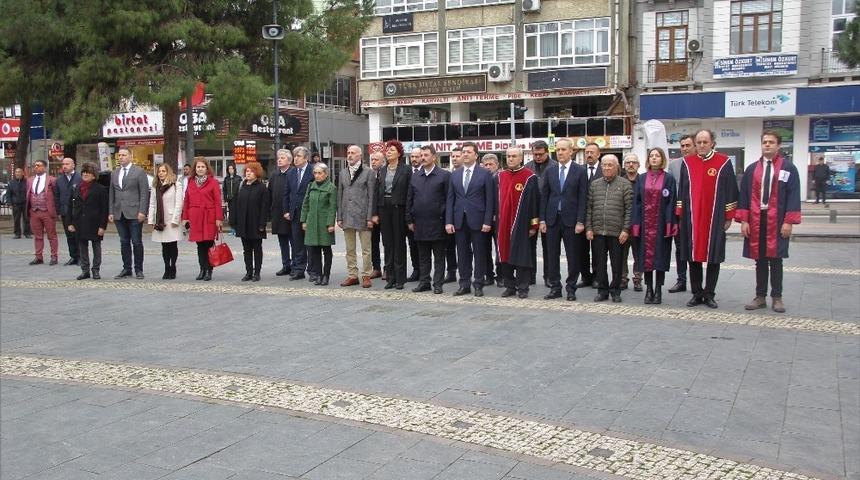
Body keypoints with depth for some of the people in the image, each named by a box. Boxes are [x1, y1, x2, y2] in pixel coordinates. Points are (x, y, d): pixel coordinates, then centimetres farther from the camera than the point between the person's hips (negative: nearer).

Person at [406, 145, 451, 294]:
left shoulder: (444, 175, -3)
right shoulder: (415, 177, 11)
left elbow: (449, 199, -4)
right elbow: (409, 200, 13)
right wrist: (409, 220, 8)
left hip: (437, 223, -4)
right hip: (420, 223, 4)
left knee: (439, 257, 3)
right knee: (423, 256, 11)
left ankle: (438, 284, 9)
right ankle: (424, 282, 18)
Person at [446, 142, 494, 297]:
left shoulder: (485, 174, -1)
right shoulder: (455, 175, 10)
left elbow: (490, 200, -4)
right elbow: (450, 199, 8)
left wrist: (487, 221, -11)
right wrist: (448, 221, 0)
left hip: (477, 220, -3)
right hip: (459, 220, 4)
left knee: (479, 253, 2)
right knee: (462, 254, 7)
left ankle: (478, 285, 10)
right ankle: (464, 284, 15)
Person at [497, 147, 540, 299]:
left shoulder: (530, 177, -6)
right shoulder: (501, 176, 9)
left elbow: (534, 201, -6)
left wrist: (533, 225, -8)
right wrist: (496, 221, 11)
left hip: (521, 224, -5)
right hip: (503, 223, 5)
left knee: (521, 256, 1)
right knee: (505, 255, 8)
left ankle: (522, 288, 8)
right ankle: (510, 286, 17)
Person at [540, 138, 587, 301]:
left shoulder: (580, 171, -1)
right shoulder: (550, 171, 8)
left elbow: (583, 198, -4)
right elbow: (544, 196, 9)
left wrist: (580, 221, -10)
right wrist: (542, 219, 2)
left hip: (571, 219, -3)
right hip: (552, 219, 3)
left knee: (573, 256, 2)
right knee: (552, 255, 5)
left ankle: (571, 288, 13)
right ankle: (555, 288, 14)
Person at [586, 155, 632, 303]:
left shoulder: (625, 184, 0)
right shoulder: (594, 184, 10)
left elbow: (629, 209, -3)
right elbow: (589, 208, 10)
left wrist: (626, 230, -10)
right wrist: (588, 228, 2)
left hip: (617, 232, -3)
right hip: (597, 231, 3)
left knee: (617, 264, 5)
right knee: (600, 263, 7)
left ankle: (615, 291, 16)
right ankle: (602, 290, 17)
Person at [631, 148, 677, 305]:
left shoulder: (669, 179, 1)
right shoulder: (642, 179, 8)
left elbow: (671, 203, -3)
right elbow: (636, 202, 6)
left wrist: (670, 225, -11)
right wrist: (636, 224, -3)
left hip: (661, 224, -2)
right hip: (645, 224, 2)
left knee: (660, 256, 1)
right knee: (646, 255, 4)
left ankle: (658, 290, 8)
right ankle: (649, 289, 11)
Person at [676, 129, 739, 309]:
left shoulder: (724, 162, -2)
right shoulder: (687, 163, 5)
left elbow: (730, 191, 1)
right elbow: (681, 191, 9)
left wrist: (729, 217, -1)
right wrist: (680, 216, 5)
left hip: (715, 218, -2)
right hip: (692, 218, 2)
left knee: (713, 257, 3)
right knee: (693, 256, 5)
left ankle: (709, 294, 13)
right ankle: (697, 294, 14)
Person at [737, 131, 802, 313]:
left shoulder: (789, 168, -1)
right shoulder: (752, 169, 6)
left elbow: (793, 196, -4)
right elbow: (744, 195, 6)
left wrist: (789, 222, -11)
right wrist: (743, 220, -3)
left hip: (777, 221, -2)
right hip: (755, 221, 2)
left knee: (775, 259, 6)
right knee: (759, 260, 8)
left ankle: (777, 298, 16)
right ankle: (760, 297, 16)